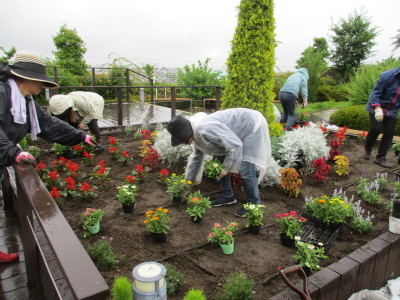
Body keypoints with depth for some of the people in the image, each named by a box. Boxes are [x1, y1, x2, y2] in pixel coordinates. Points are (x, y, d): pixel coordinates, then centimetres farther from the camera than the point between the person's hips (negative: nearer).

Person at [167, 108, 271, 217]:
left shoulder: (206, 130, -33)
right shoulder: (197, 133, 0)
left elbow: (236, 146, -32)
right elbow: (196, 157, 15)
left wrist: (226, 168, -19)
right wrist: (189, 181, 20)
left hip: (252, 126, -10)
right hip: (240, 128, 10)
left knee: (245, 171, -13)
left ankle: (254, 204, 7)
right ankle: (227, 196, 22)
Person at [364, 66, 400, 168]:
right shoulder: (388, 75, -19)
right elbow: (376, 92, -20)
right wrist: (377, 108, -30)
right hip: (377, 107, -5)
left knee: (390, 132, 1)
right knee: (376, 128, -15)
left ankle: (380, 158, 10)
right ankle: (367, 149, 14)